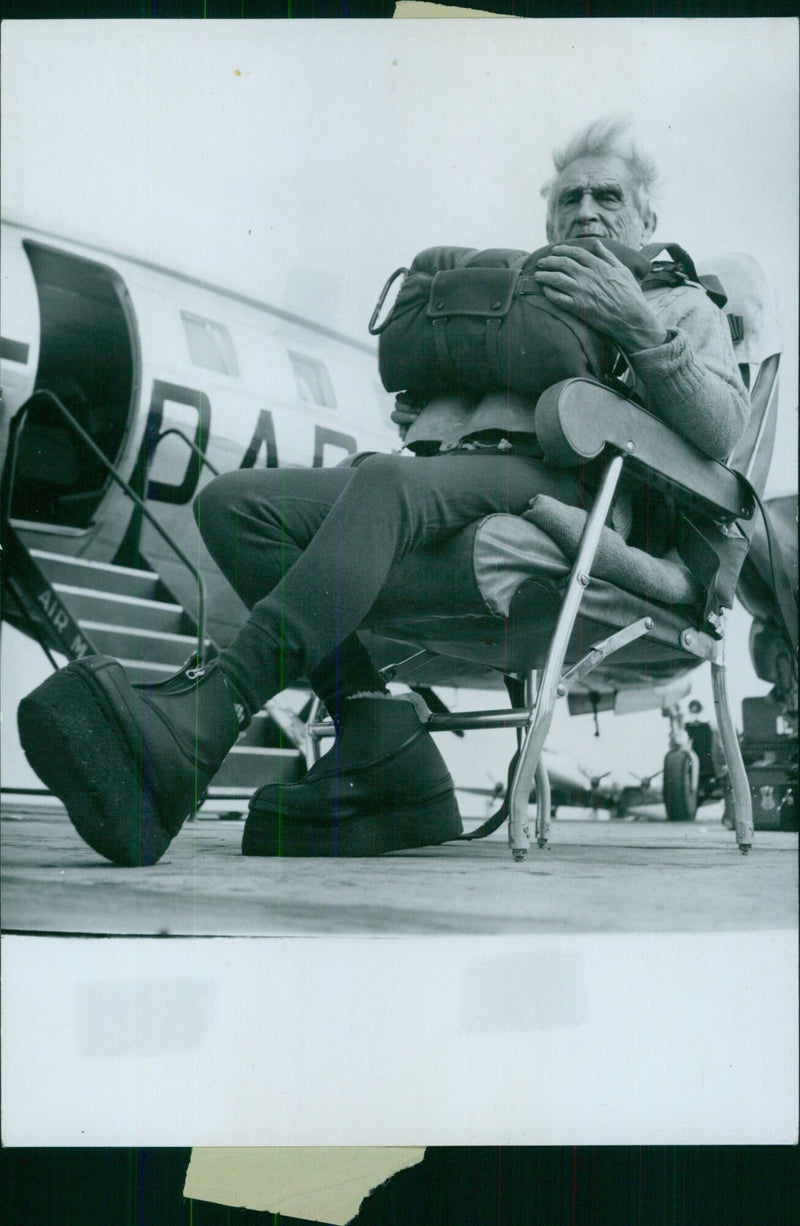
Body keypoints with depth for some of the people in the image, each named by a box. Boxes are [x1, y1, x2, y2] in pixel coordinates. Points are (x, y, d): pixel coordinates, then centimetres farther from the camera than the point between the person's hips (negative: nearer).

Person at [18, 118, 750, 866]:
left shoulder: (683, 307, 24)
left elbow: (722, 432, 2)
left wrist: (639, 326, -9)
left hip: (578, 488, -6)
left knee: (392, 484, -39)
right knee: (233, 502, -18)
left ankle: (207, 711, -53)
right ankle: (377, 744, -31)